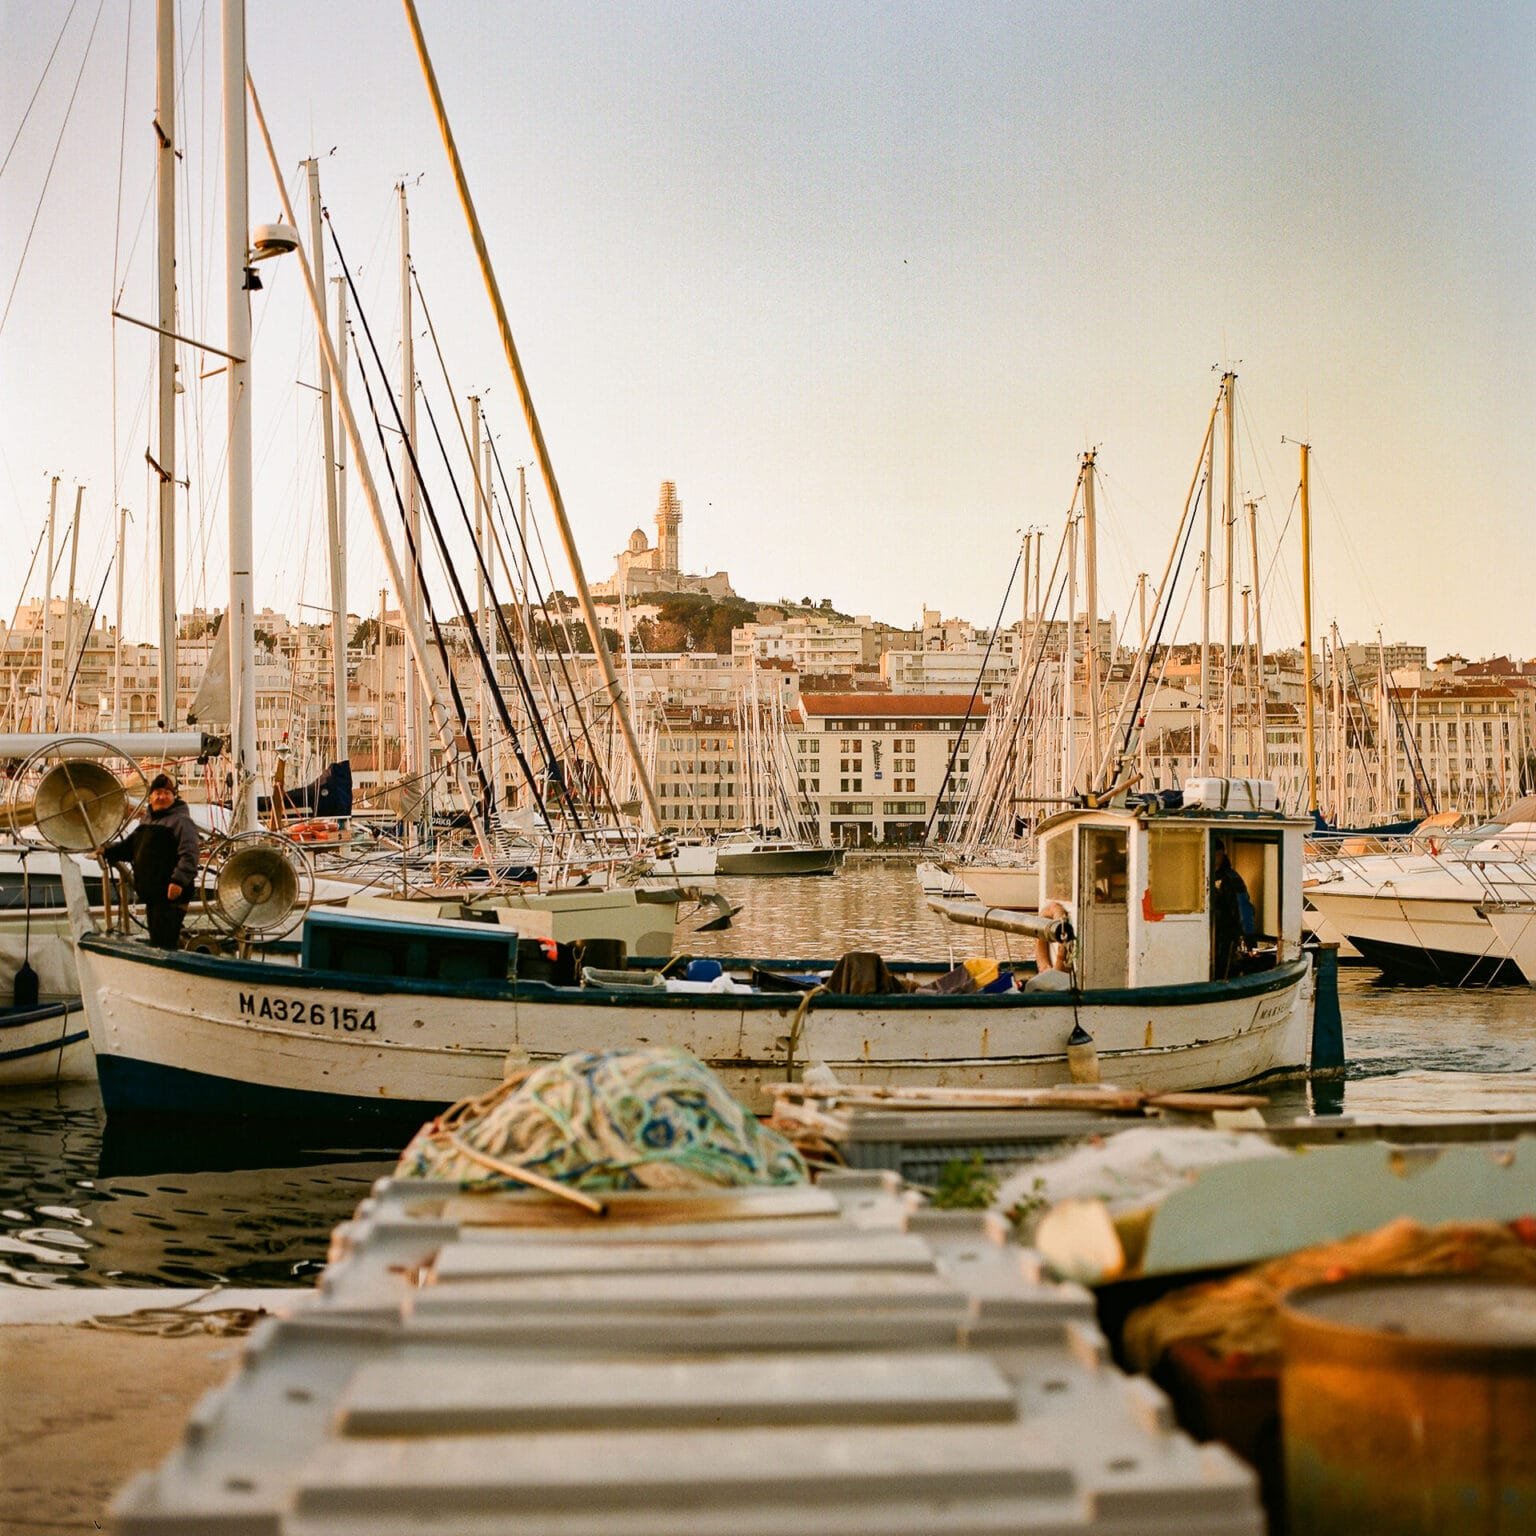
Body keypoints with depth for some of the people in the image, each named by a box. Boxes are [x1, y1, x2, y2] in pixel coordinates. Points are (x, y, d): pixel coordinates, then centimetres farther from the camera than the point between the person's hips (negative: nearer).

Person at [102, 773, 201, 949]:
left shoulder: (181, 821, -9)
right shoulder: (147, 821, 21)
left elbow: (189, 854, -20)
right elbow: (129, 846, 27)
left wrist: (179, 880, -31)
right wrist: (107, 851, 10)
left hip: (171, 895, -10)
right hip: (151, 894, 10)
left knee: (164, 944, -14)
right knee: (155, 942, 17)